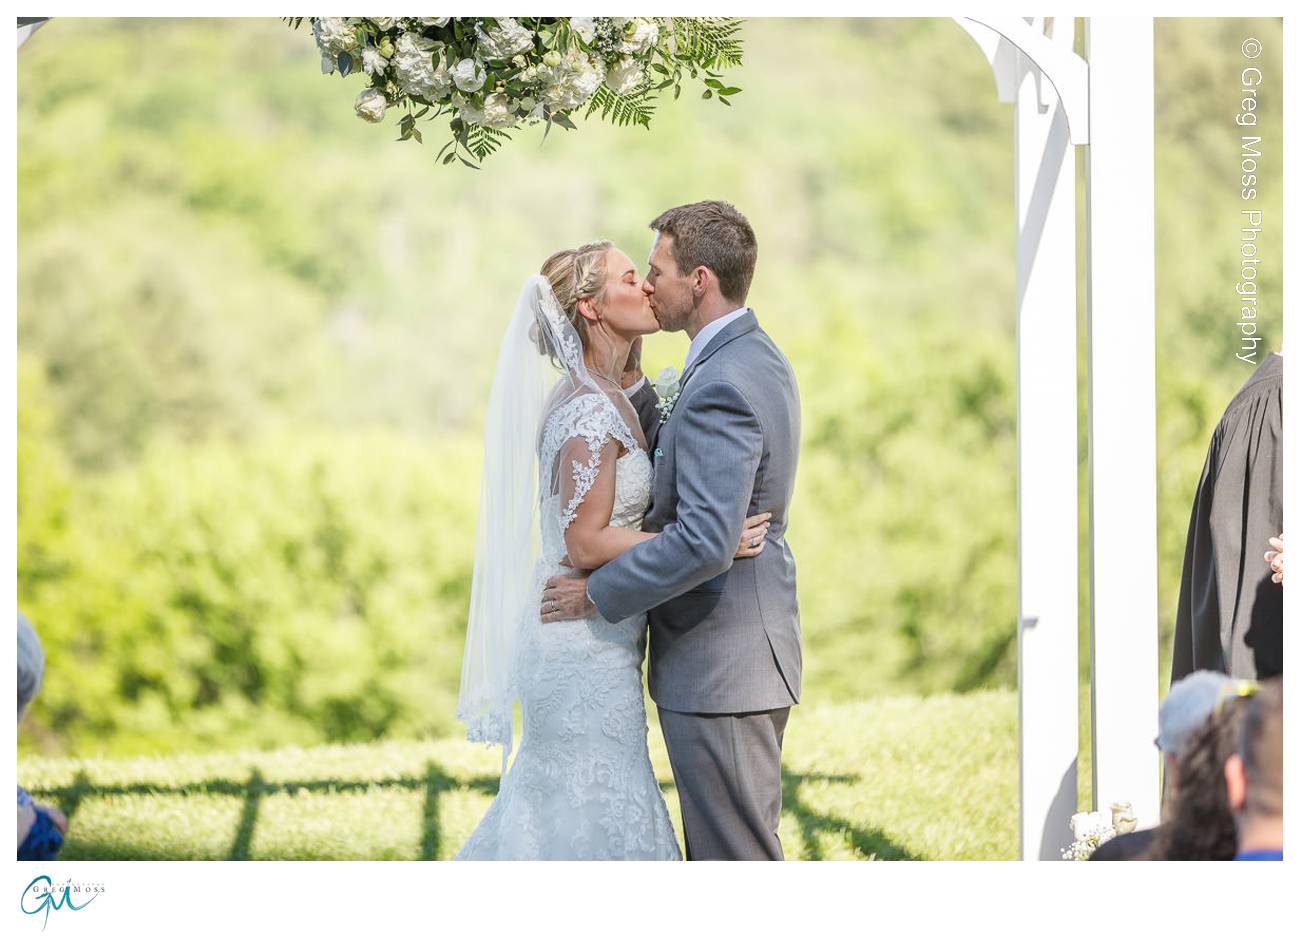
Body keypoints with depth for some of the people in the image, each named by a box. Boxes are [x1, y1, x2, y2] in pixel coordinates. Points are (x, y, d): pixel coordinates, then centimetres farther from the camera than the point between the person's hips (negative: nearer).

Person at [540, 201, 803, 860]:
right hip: (747, 653, 11)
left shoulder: (721, 385, -22)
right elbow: (682, 464, 18)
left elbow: (705, 541, -28)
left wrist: (598, 593, -18)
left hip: (719, 664, -11)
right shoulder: (759, 360, 11)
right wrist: (630, 381, 8)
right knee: (721, 856, 16)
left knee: (737, 860, -4)